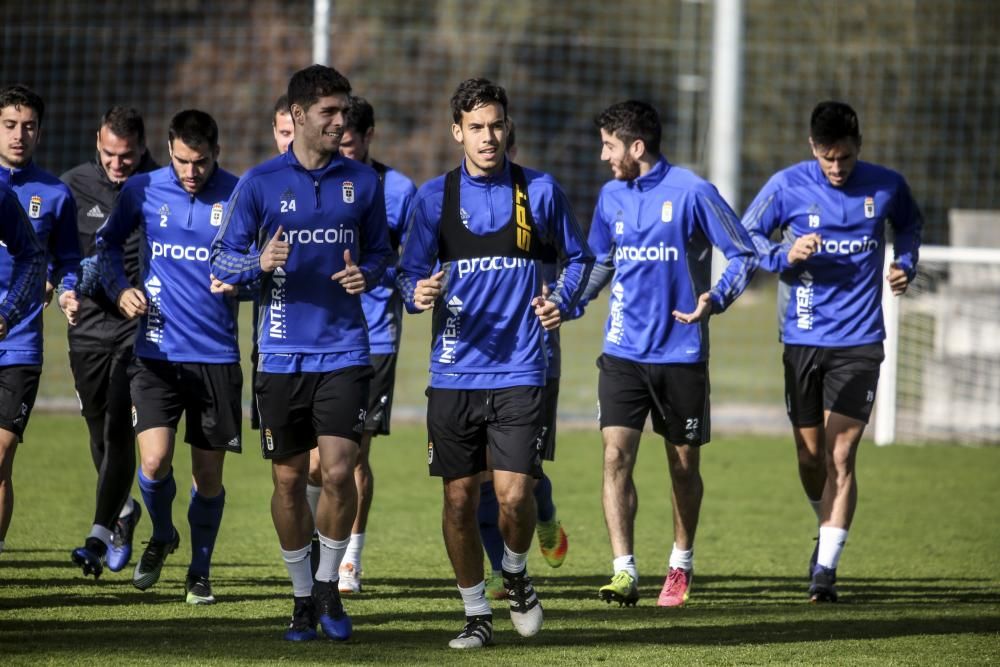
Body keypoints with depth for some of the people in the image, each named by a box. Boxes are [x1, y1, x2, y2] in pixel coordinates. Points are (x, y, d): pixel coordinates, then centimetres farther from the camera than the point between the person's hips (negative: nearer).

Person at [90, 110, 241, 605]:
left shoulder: (238, 196, -4)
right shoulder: (142, 191, 0)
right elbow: (108, 242, 17)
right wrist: (119, 288, 1)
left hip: (217, 355, 0)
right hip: (157, 352, 0)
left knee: (208, 474, 5)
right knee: (154, 461, -13)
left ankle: (200, 571, 25)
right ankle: (162, 536, 18)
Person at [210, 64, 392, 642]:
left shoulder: (363, 182, 5)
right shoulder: (260, 182, 1)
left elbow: (381, 252, 15)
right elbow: (223, 259, 4)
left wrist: (367, 274, -8)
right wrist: (259, 263, -17)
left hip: (344, 350, 0)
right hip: (282, 352, 0)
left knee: (339, 472, -11)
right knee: (289, 481, 5)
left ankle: (330, 584, 9)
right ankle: (303, 595, 20)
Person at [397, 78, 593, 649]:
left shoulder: (540, 191, 2)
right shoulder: (435, 197, 4)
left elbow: (579, 257, 14)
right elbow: (410, 273, 6)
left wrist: (562, 302, -5)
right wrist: (418, 294, -18)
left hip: (519, 372, -1)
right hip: (454, 374, 1)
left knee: (515, 494, -11)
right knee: (460, 500, 3)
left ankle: (516, 576, 20)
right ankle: (477, 613, 18)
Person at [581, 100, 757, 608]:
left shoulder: (691, 193, -9)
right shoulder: (611, 196, 8)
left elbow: (744, 255, -6)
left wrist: (714, 300, -22)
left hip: (680, 353, -3)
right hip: (623, 352, 3)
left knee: (684, 464, 9)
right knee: (615, 454, -12)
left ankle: (680, 566, 28)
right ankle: (624, 572, -15)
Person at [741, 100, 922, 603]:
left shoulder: (885, 187, -1)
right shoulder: (787, 186, -5)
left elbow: (909, 224, 21)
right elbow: (747, 236, 5)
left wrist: (906, 263, 2)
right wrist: (785, 255, -14)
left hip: (858, 341, -1)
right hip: (802, 339, 1)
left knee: (840, 456, -10)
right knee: (810, 457, 8)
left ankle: (826, 567, -7)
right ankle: (828, 532, 36)